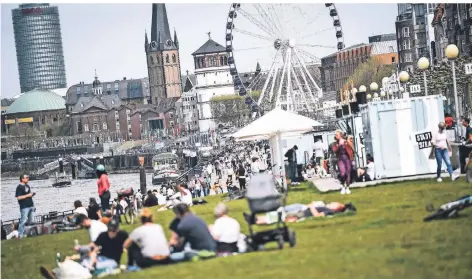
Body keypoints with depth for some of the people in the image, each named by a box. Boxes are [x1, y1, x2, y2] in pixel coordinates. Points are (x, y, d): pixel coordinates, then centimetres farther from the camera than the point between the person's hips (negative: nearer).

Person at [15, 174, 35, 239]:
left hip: (31, 206, 9)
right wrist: (28, 195, -19)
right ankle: (20, 235, -6)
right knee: (23, 221, -10)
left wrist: (32, 194, 10)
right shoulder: (19, 187, -12)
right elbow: (18, 197, -20)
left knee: (31, 221, 11)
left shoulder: (27, 186, 15)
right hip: (24, 207, -9)